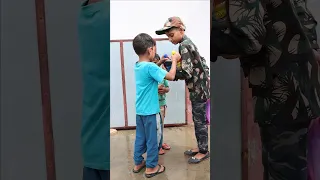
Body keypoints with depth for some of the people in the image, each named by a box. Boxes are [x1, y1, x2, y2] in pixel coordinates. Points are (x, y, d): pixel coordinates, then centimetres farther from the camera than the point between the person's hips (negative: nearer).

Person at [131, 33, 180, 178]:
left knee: (140, 137, 18)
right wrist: (174, 60, -8)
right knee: (153, 139, 6)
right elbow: (171, 76, -21)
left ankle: (138, 163, 31)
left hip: (140, 110, 8)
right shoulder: (150, 67, -21)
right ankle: (151, 167, 19)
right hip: (150, 111, -8)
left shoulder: (138, 66, 6)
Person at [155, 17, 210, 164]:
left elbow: (187, 73, -25)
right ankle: (200, 147, 27)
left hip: (199, 88, -10)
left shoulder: (184, 45, -18)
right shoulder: (188, 43, 12)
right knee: (197, 120, 16)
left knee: (200, 121, 1)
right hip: (198, 87, 10)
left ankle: (204, 151, 14)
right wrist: (174, 63, 12)